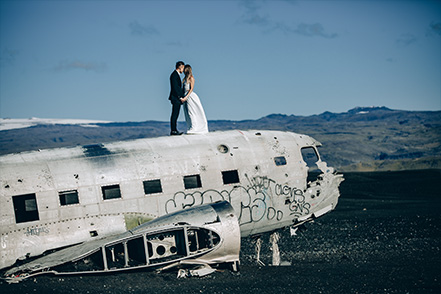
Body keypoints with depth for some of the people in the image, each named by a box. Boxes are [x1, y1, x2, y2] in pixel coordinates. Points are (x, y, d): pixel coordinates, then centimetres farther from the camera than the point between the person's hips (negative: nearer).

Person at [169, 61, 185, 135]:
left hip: (177, 98, 10)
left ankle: (175, 130, 13)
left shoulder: (176, 75, 19)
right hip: (175, 98, -10)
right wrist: (180, 96, -17)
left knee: (175, 115, 11)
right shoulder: (174, 75, -13)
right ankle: (173, 131, -10)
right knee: (174, 114, -10)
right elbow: (175, 87, -18)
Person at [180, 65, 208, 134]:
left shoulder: (191, 78, -7)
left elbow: (191, 89, -13)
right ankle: (191, 129, 8)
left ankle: (194, 129, -7)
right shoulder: (185, 78, 16)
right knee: (188, 114, 6)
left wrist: (186, 97, -20)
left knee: (192, 113, -8)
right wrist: (183, 97, 7)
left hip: (191, 96, -8)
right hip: (186, 97, 8)